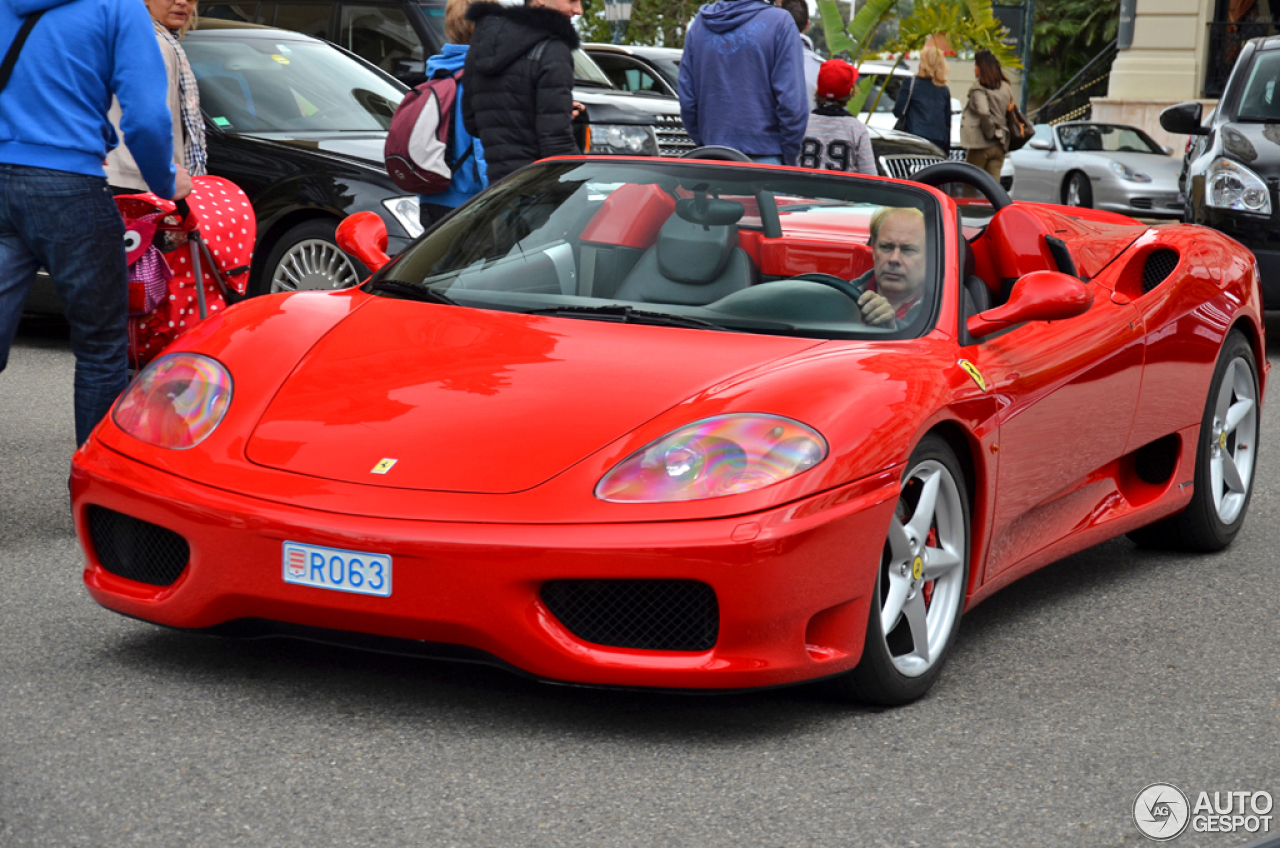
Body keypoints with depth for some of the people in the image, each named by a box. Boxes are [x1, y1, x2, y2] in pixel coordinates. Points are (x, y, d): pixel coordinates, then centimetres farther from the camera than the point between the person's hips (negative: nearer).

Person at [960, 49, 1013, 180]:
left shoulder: (979, 87, -10)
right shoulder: (1006, 87, 12)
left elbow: (983, 111, -24)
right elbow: (1010, 111, 15)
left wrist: (989, 132, -12)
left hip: (980, 144, -6)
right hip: (1000, 146, 6)